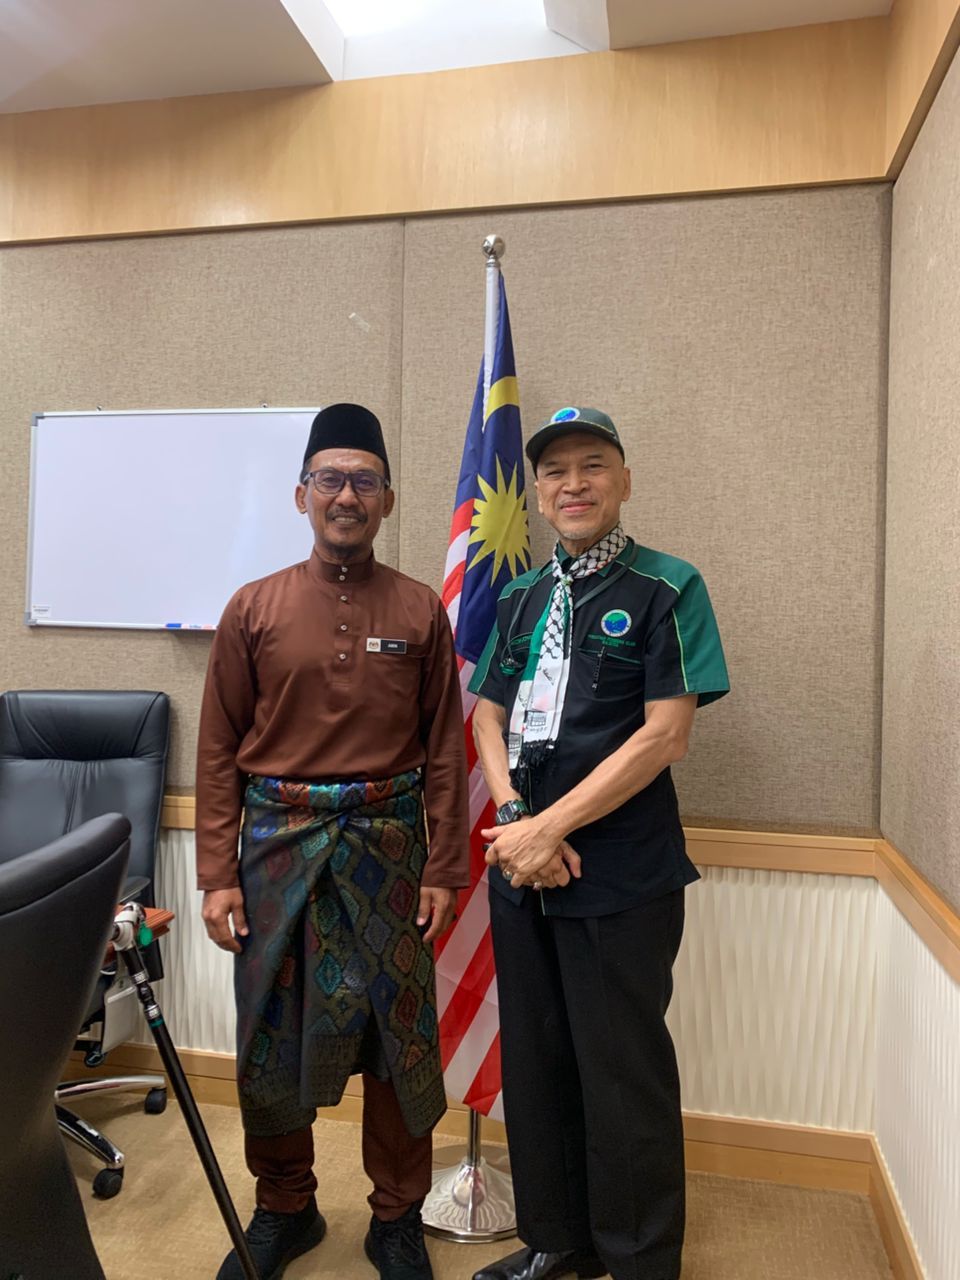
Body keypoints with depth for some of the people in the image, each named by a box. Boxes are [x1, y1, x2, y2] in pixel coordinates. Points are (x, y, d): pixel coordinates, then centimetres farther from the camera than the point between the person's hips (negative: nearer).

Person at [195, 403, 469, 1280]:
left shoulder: (420, 612, 1)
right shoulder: (254, 609, 1)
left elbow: (445, 750, 1)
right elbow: (219, 753, 1)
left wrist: (445, 869, -2)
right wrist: (217, 874, -2)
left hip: (387, 847, 0)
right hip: (278, 845, 1)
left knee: (399, 1035, 9)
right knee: (271, 1036, 13)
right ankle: (284, 1210, 38)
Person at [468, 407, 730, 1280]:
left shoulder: (667, 589, -6)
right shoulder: (519, 599, 11)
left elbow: (665, 734, -13)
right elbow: (488, 717, 10)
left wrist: (549, 827, -15)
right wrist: (514, 817, -8)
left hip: (623, 878, -5)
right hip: (522, 869, 6)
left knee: (623, 1075, 7)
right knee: (535, 1061, 17)